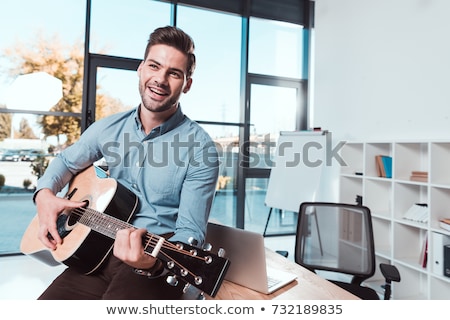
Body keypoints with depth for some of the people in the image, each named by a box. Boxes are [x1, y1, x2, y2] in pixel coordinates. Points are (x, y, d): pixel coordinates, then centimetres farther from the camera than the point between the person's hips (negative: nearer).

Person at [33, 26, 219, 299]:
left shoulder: (200, 148, -13)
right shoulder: (108, 128, 3)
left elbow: (190, 231, -14)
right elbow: (66, 162, 20)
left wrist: (154, 261, -34)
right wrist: (45, 193, 0)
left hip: (159, 262, -3)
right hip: (96, 254, 4)